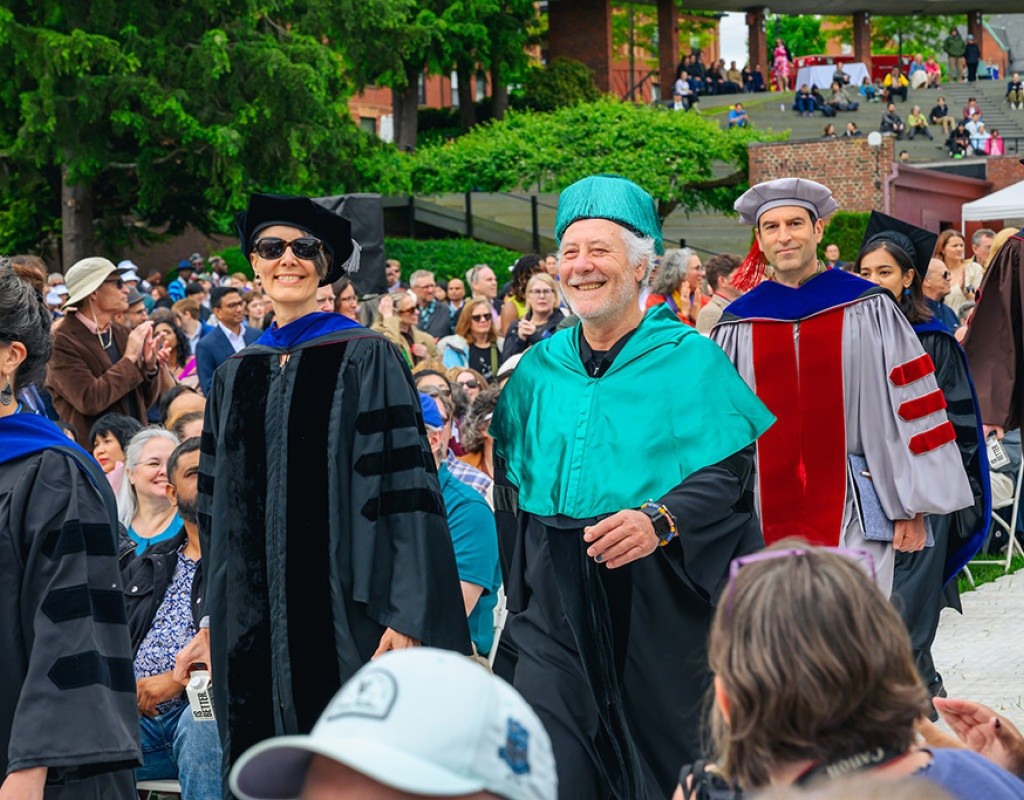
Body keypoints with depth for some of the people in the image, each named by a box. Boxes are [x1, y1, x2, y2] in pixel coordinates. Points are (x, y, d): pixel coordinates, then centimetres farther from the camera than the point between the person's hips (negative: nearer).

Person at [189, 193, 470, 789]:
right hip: (254, 622, 5)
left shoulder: (366, 359, -2)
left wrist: (404, 617, -16)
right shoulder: (235, 378, 14)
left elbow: (404, 487, -9)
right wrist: (214, 619, 14)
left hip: (344, 613, -5)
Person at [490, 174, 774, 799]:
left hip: (660, 603, -3)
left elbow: (730, 467, -10)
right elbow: (514, 474, 19)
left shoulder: (690, 360, -2)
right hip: (559, 603, 3)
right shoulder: (539, 367, 11)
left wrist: (659, 521, -26)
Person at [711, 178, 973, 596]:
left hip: (854, 515, -2)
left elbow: (910, 407, 1)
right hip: (768, 520, 2)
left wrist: (913, 508, -2)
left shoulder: (868, 309, 1)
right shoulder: (737, 325, 8)